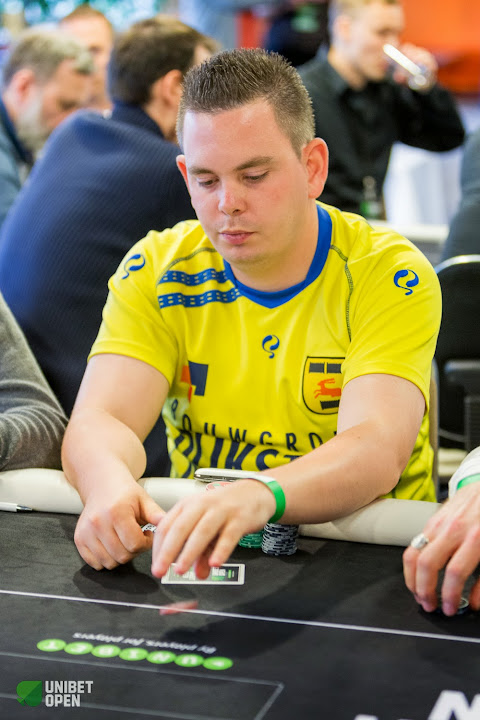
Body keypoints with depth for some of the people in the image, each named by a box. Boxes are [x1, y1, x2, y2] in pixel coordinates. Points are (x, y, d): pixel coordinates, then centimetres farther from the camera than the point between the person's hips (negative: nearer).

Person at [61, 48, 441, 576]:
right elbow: (97, 422, -14)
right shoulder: (155, 271, -2)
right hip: (199, 553, 3)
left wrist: (258, 496, -47)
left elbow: (376, 451, -26)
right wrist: (109, 484, -39)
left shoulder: (390, 275, -12)